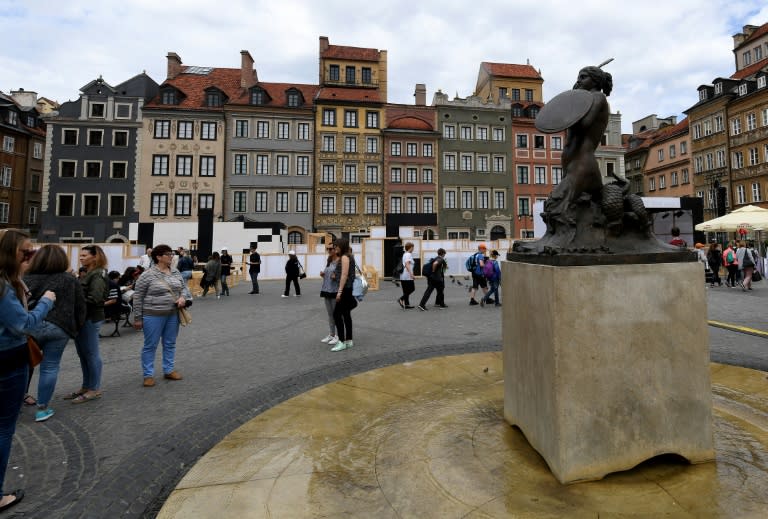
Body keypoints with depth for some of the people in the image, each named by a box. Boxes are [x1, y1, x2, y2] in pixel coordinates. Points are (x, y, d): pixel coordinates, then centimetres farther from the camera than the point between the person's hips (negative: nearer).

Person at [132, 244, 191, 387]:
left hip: (173, 315, 6)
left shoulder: (176, 273, 6)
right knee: (150, 346, 5)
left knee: (170, 344, 13)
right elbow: (138, 298, -8)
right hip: (153, 316, -5)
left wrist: (183, 297, -9)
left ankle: (169, 370, 25)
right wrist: (138, 318, -7)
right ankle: (148, 375, 16)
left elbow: (184, 287, 13)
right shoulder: (147, 276, -11)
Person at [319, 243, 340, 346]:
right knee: (330, 314, 15)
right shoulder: (328, 261, 14)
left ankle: (338, 336, 9)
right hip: (326, 290, 8)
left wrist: (336, 277, -24)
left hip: (335, 291, -8)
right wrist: (322, 275, 4)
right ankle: (331, 334, 24)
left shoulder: (340, 261, -11)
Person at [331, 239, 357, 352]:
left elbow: (344, 275, -19)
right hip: (348, 289, 10)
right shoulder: (348, 256, 17)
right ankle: (349, 340, 17)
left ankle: (342, 342, -5)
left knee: (337, 314, -8)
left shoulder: (344, 257, -12)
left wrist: (339, 291, -21)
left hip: (345, 289, -10)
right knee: (346, 314, 12)